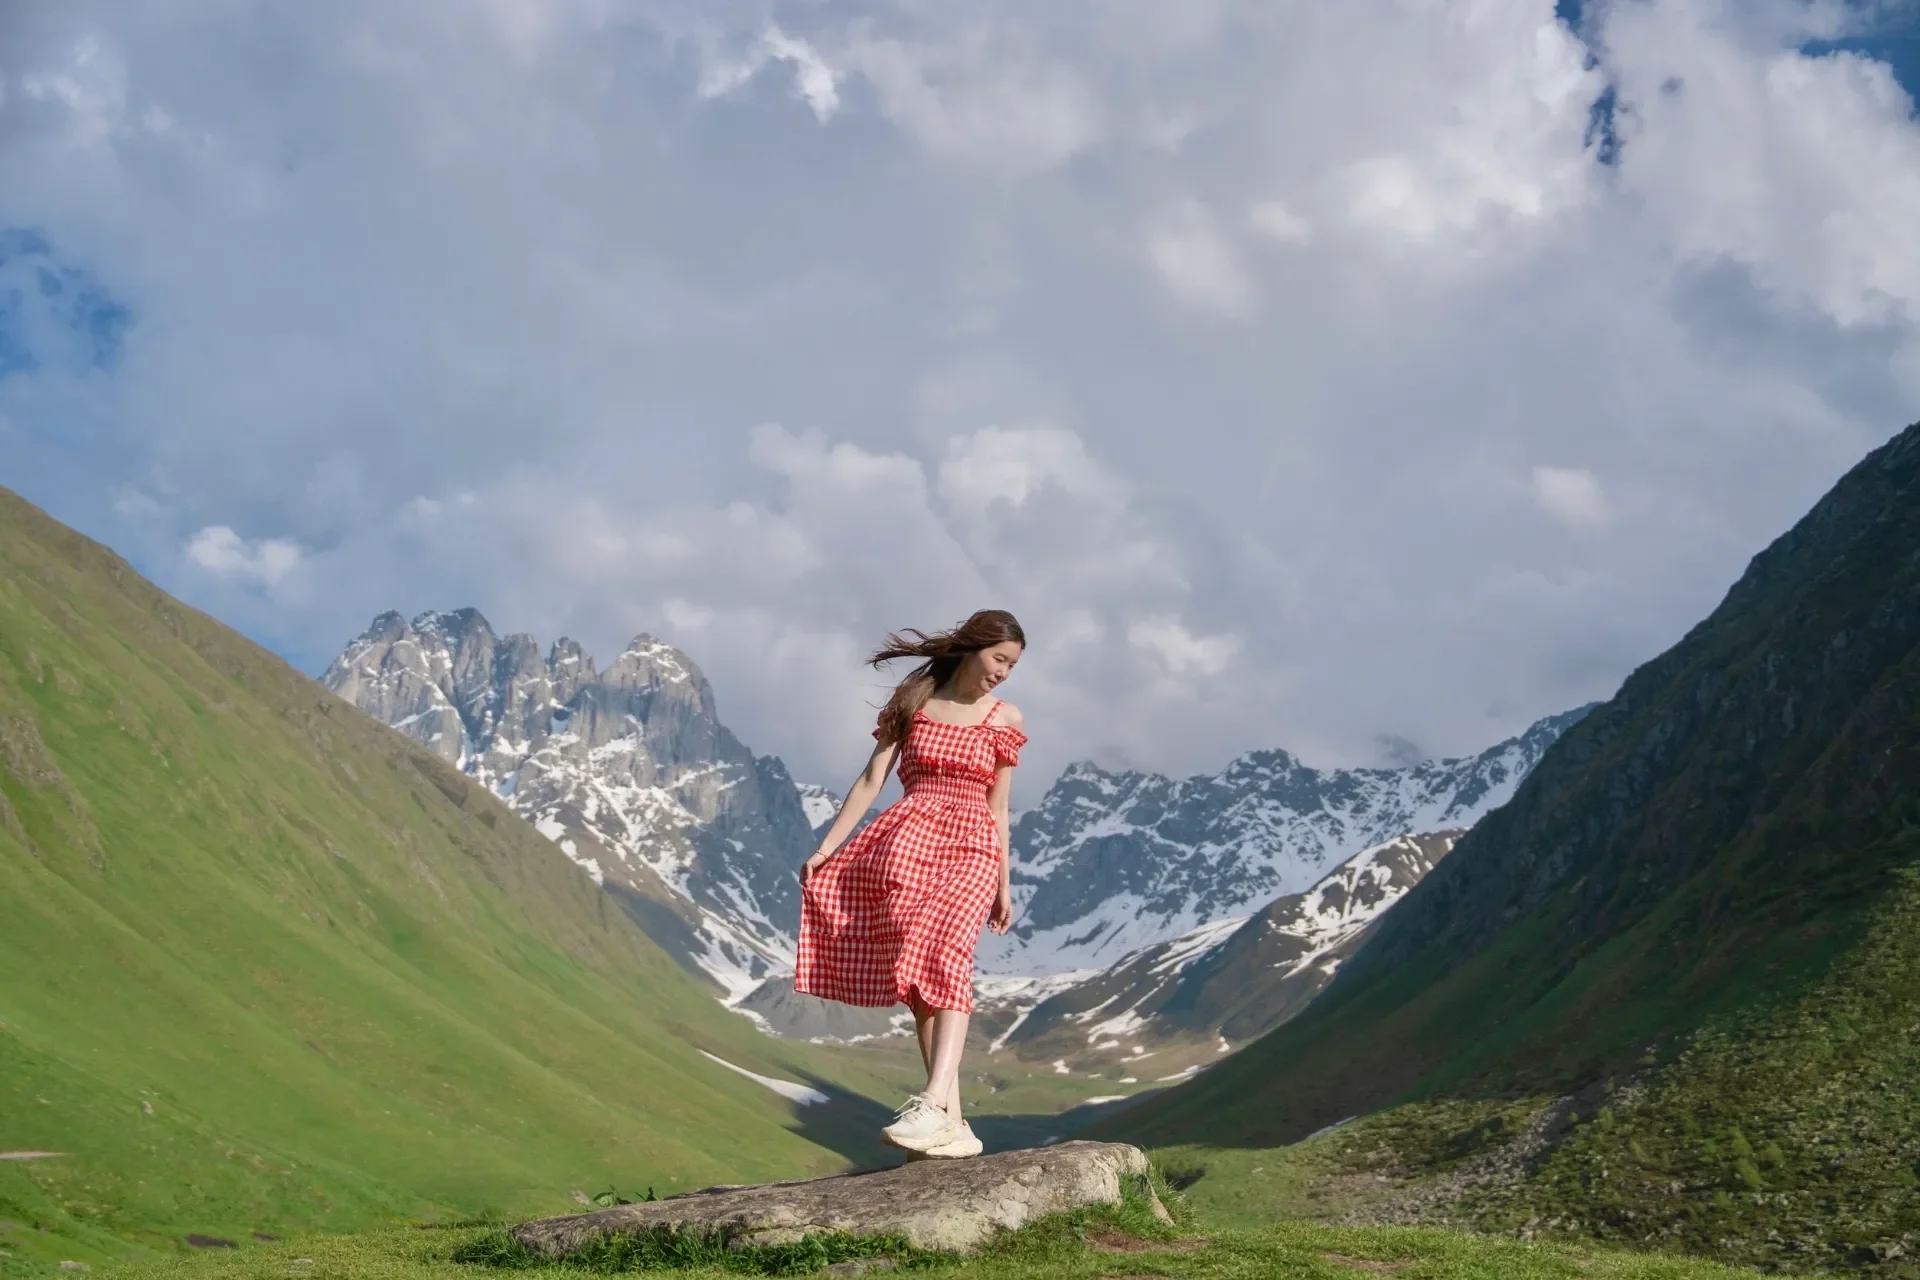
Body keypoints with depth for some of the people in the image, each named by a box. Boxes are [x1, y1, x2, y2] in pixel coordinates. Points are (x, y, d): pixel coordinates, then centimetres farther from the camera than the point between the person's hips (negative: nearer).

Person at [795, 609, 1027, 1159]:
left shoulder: (1003, 718, 12)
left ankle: (933, 1106, -39)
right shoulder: (913, 701, 10)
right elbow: (871, 781, 7)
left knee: (946, 952, -25)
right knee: (917, 971, -9)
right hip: (908, 837, 1)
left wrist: (1004, 886, 14)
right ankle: (953, 1126, -9)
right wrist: (825, 847, 1)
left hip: (972, 846, -1)